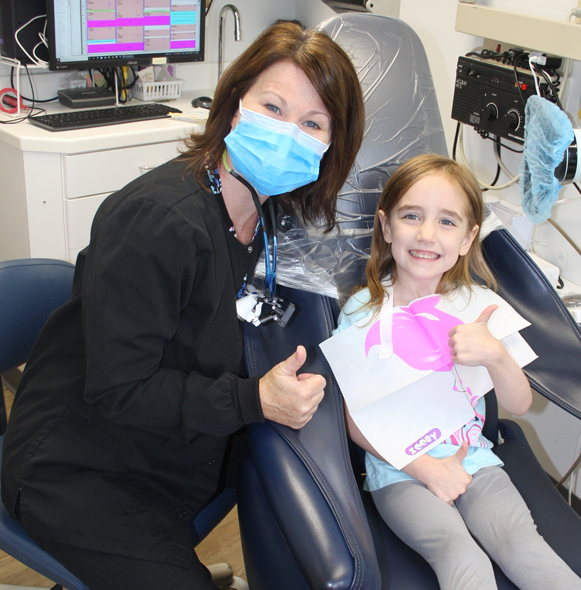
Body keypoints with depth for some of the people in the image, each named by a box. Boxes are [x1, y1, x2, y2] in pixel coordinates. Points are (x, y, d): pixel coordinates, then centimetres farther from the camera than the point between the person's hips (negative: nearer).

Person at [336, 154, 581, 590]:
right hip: (399, 473, -2)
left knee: (522, 543, -21)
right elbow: (357, 423, -4)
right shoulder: (363, 311, -7)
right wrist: (426, 468, -13)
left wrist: (495, 355, -22)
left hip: (473, 460, 3)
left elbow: (519, 405, -2)